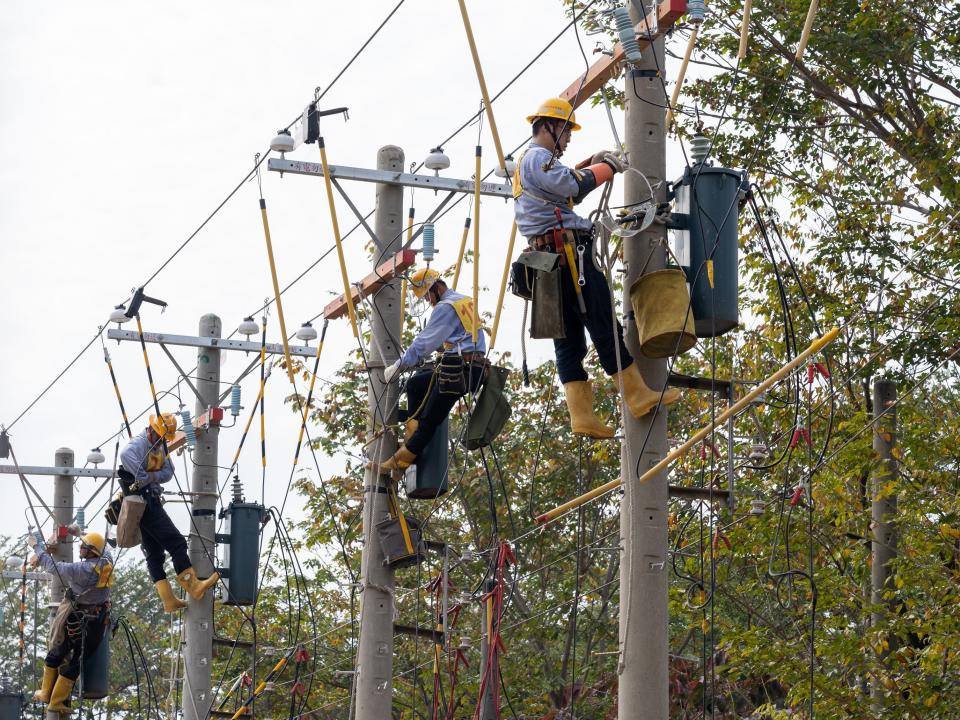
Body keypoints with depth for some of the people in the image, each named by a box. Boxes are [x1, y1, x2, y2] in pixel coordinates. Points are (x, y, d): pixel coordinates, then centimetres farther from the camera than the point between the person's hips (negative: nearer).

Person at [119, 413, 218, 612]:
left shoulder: (160, 447, 17)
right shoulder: (139, 444, -13)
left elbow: (168, 472, 6)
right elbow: (126, 455, -38)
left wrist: (152, 477, -14)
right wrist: (143, 477, -31)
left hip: (151, 503, 10)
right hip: (145, 503, -10)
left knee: (154, 553, 8)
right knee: (176, 543, -10)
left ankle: (169, 600, 8)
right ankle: (193, 586, -9)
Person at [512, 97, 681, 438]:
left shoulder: (525, 162, 27)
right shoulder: (538, 157, -7)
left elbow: (563, 186, 31)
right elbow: (574, 186, -21)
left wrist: (589, 165, 20)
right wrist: (608, 167, -8)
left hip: (549, 256, 11)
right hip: (568, 250, -11)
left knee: (569, 339, 3)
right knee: (604, 326, -8)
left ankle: (582, 415, -2)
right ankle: (638, 396, -7)